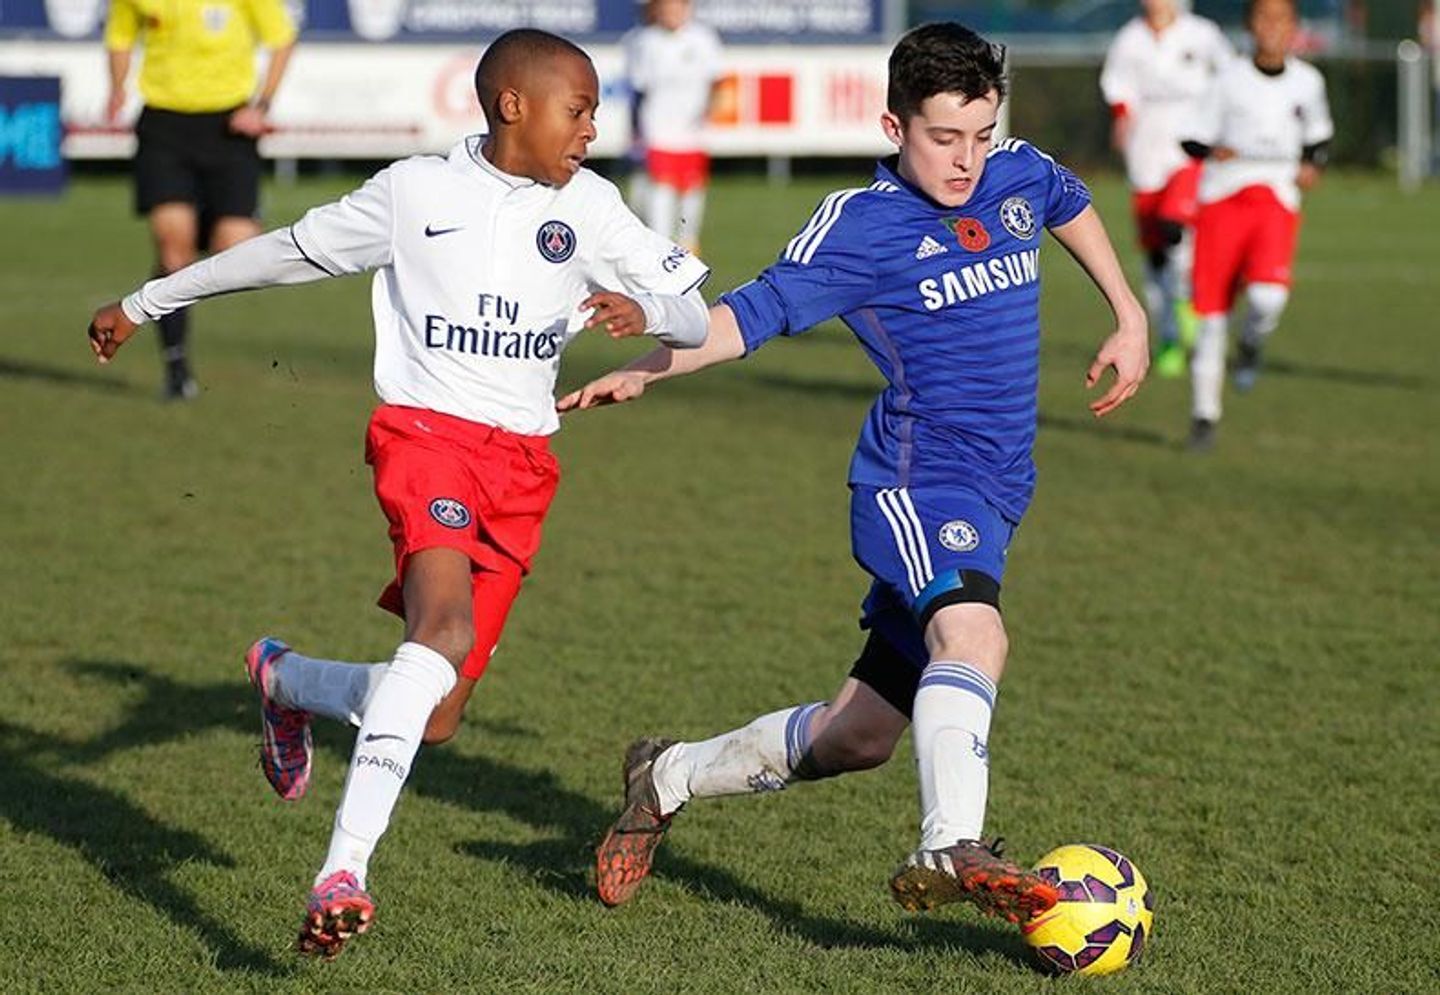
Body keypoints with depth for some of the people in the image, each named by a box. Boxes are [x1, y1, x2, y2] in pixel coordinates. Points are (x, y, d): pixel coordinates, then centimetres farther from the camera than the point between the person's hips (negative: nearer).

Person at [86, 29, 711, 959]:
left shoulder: (588, 205, 8)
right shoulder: (413, 192, 1)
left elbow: (694, 315, 7)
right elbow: (287, 251, 13)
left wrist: (645, 309, -18)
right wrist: (146, 302, 21)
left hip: (524, 467, 4)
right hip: (428, 432, -4)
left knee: (436, 716, 0)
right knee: (445, 630, -32)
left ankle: (288, 681, 33)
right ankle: (343, 872, -34)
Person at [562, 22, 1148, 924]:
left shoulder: (1018, 175, 9)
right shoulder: (860, 225, -8)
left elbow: (1073, 207, 31)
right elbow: (757, 311, -8)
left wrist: (1129, 318, 30)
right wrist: (643, 371, -20)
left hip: (989, 501, 7)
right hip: (917, 484, -7)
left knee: (858, 736, 10)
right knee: (973, 636, -36)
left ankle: (669, 779, 29)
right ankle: (951, 849, -49)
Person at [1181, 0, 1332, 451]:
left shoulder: (1307, 82, 8)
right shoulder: (1233, 79, 1)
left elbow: (1319, 135, 25)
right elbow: (1194, 138, 5)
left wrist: (1312, 165, 6)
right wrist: (1214, 151, -16)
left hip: (1277, 201, 0)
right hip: (1223, 197, 0)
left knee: (1269, 295, -25)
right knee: (1212, 310, -1)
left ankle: (1252, 347, 10)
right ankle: (1204, 413, 12)